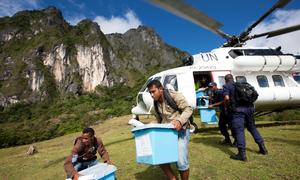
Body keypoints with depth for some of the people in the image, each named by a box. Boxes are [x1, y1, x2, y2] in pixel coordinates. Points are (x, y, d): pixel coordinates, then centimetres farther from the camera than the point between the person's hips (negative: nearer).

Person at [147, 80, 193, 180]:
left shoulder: (174, 95, -13)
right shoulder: (156, 103, 7)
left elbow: (188, 109, -15)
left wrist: (180, 121, -31)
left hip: (181, 130, -6)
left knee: (181, 162, -9)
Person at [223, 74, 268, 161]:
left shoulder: (226, 86, 4)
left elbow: (226, 98, -12)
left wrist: (227, 106, 5)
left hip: (238, 109, -6)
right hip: (249, 107, 6)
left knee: (239, 130, -4)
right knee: (252, 127, 21)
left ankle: (242, 154, -4)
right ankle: (262, 147, 28)